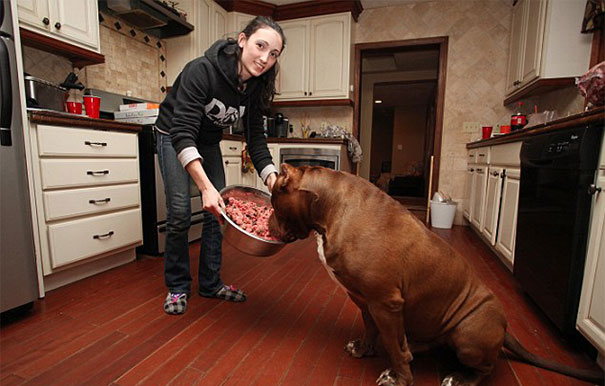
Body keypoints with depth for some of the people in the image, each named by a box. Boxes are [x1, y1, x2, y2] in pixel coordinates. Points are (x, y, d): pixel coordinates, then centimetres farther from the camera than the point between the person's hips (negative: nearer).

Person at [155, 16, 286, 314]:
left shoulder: (256, 87, -13)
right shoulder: (202, 70, -31)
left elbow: (255, 136, -12)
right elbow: (183, 132, -38)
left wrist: (270, 175, -28)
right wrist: (206, 186, -49)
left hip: (208, 142, 5)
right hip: (173, 137, -5)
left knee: (219, 209, -2)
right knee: (179, 212, -12)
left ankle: (210, 283, 14)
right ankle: (177, 287, 10)